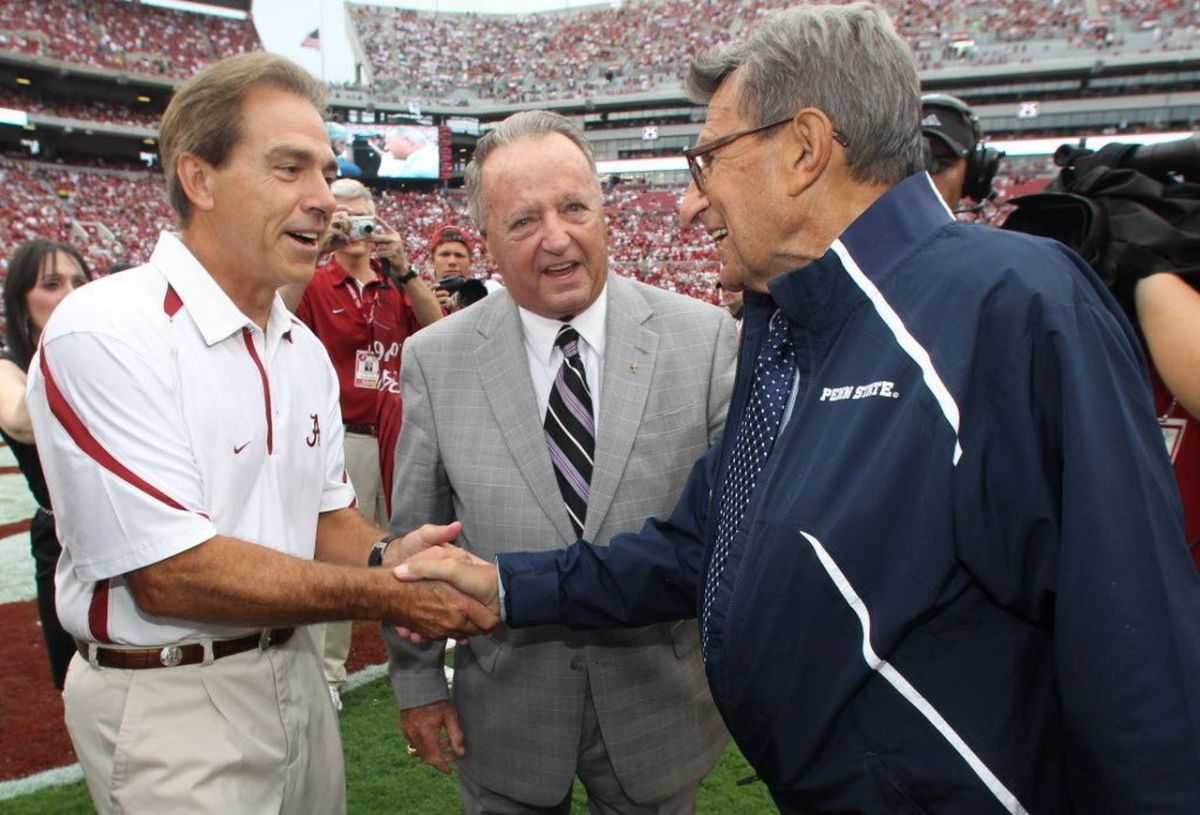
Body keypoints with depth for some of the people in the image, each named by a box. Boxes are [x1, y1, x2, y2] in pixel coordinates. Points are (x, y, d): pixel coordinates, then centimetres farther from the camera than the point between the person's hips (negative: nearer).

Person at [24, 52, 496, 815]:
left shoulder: (305, 348, 4)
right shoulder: (105, 333, -20)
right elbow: (170, 574, -23)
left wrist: (385, 554, -13)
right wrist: (385, 593, -22)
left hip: (296, 668, 7)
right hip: (169, 700, -7)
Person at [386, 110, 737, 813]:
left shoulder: (706, 338, -9)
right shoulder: (434, 360, -6)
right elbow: (413, 537, 0)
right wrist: (418, 682, 3)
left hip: (661, 704, 0)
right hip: (504, 716, 1)